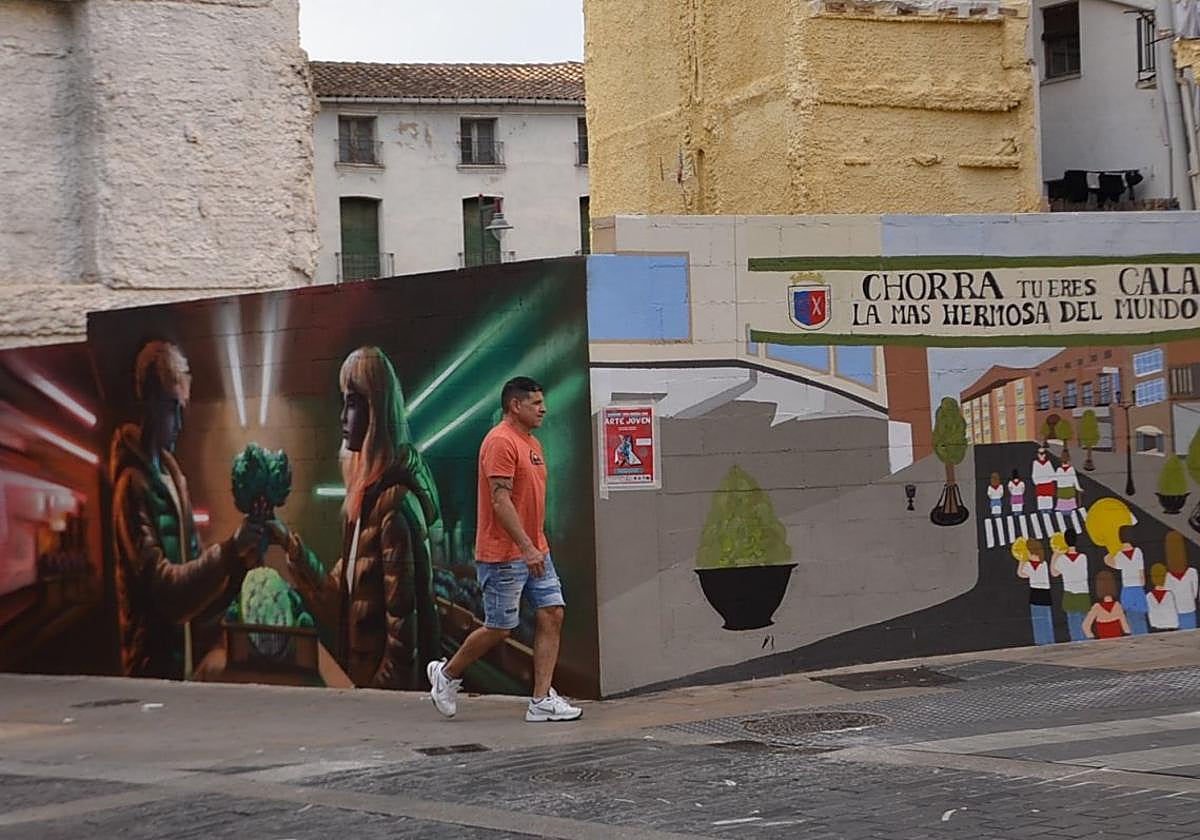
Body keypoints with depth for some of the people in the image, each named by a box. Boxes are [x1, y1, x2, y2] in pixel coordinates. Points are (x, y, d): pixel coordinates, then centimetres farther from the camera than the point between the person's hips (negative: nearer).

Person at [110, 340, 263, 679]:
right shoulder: (133, 485, -14)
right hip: (150, 667, -8)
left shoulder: (175, 479, 13)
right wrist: (229, 551, -25)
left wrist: (239, 563, -2)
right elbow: (163, 587, -22)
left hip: (179, 663, 8)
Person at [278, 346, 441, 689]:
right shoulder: (365, 497, 11)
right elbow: (337, 600, 15)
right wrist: (288, 541, 15)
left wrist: (386, 688, -17)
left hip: (387, 686, -9)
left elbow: (403, 622, -19)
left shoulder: (395, 502, -17)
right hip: (365, 679, 9)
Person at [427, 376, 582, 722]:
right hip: (503, 556, -9)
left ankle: (542, 701, 0)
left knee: (552, 615, -1)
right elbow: (500, 500, -22)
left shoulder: (531, 443, 15)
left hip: (535, 552, 9)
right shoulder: (500, 442, -15)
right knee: (499, 629, 0)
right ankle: (446, 674, 22)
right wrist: (527, 548, -26)